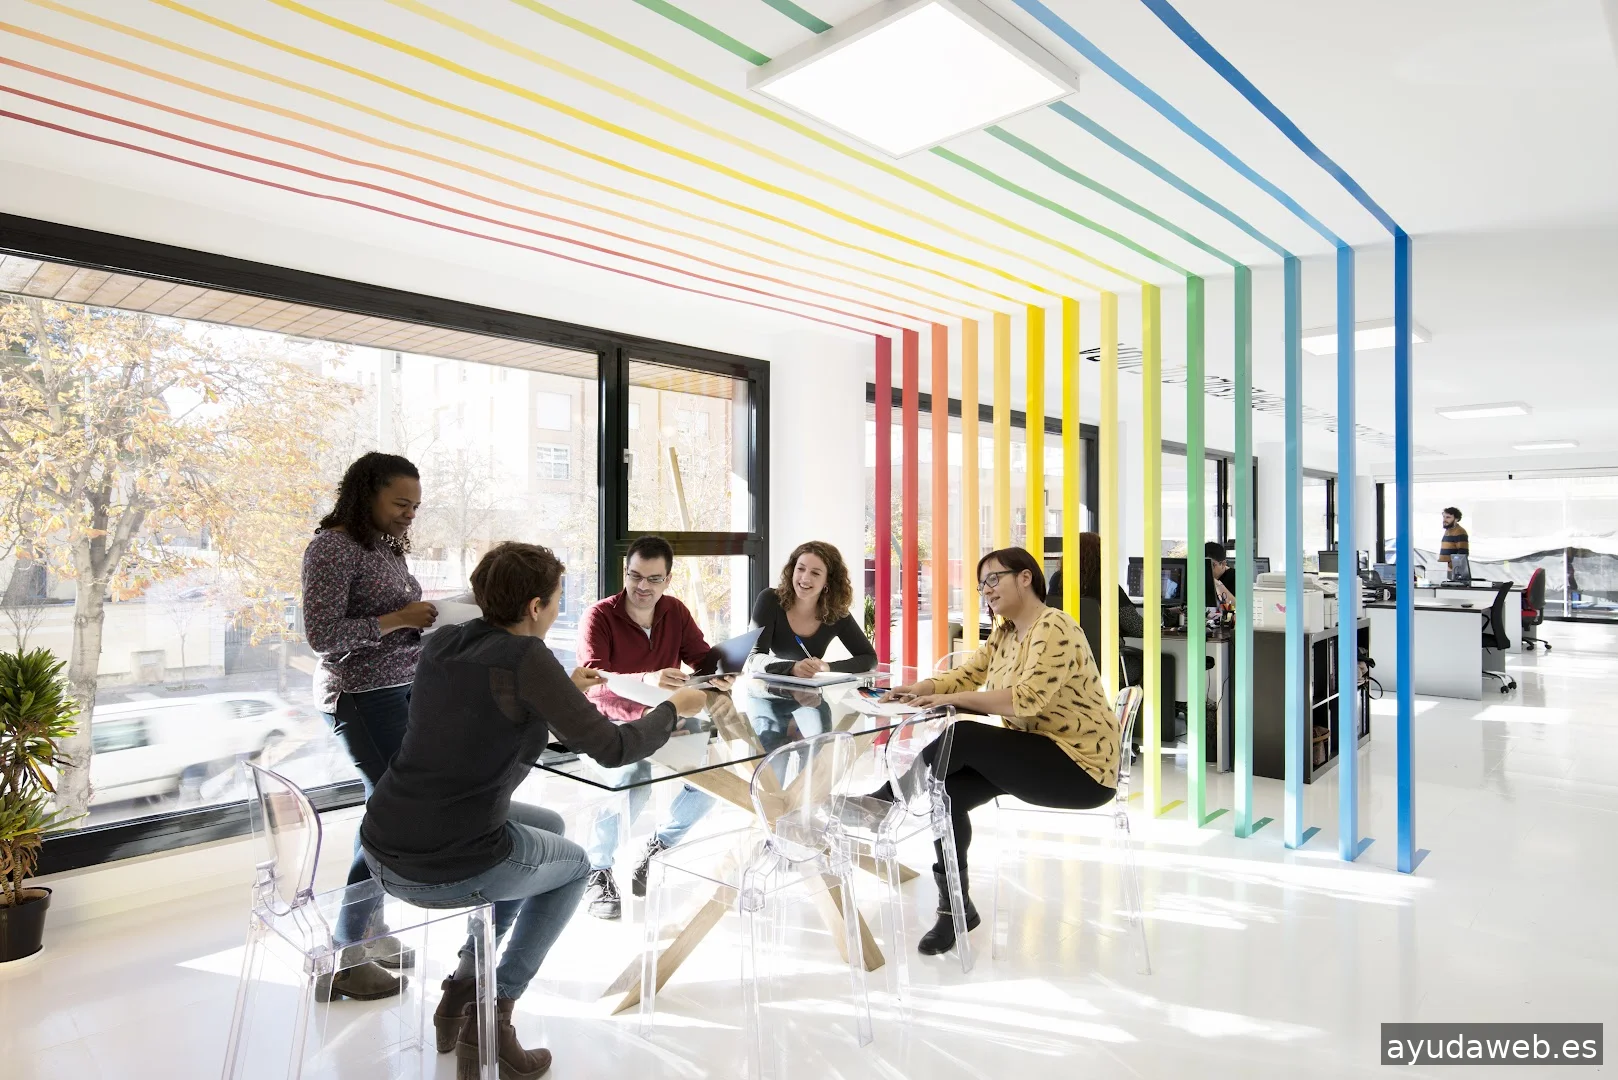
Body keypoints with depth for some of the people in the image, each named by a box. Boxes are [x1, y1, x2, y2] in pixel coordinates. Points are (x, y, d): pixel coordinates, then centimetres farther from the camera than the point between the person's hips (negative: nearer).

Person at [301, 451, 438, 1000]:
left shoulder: (387, 546, 13)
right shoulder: (332, 547, -12)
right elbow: (322, 635, -18)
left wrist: (427, 619, 2)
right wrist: (397, 620, -18)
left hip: (403, 692, 9)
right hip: (363, 699, -9)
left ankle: (368, 928, 29)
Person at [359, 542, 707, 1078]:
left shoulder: (442, 643, 5)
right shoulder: (526, 656, -17)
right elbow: (612, 748, -16)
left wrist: (563, 691, 30)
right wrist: (674, 706, 1)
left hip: (383, 851, 7)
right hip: (447, 870, -7)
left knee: (548, 827, 29)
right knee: (575, 864, 22)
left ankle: (463, 991, 31)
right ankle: (489, 1020, 17)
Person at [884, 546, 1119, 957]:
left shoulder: (1054, 628, -18)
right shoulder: (1004, 633, 10)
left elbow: (1026, 699, -30)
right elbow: (966, 675, 8)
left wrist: (952, 699, -31)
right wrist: (921, 689, -11)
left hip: (1079, 765, -8)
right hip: (1032, 754, 8)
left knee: (963, 737, -23)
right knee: (947, 790, -13)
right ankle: (955, 907, 1)